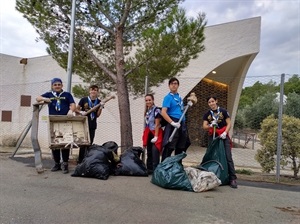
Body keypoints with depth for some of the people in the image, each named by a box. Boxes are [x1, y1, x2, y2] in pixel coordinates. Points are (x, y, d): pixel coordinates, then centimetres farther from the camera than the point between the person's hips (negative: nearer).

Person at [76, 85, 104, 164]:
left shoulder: (99, 102, 3)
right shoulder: (84, 99, -2)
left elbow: (98, 115, -2)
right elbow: (76, 109, 4)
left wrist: (101, 107, -15)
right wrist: (81, 112, -15)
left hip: (92, 125, 2)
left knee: (89, 143, 7)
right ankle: (80, 160, 9)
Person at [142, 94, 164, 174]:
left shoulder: (156, 110, -12)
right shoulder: (147, 111, 12)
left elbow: (157, 124, -15)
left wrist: (156, 136, -17)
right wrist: (145, 136, 14)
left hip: (155, 133, -8)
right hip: (149, 134, 8)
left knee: (155, 152, -10)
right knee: (149, 153, 14)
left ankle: (155, 169, -4)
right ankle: (149, 169, 24)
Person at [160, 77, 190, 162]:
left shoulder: (179, 97, 16)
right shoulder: (168, 97, -8)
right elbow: (163, 112, -18)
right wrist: (172, 123, -25)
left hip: (182, 124, 8)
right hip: (173, 125, -8)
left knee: (180, 147, 15)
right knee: (169, 147, -8)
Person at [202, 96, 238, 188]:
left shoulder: (223, 111, 0)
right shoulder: (207, 114, 7)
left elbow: (229, 124, -1)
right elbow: (204, 126, 1)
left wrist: (225, 132, -16)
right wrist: (210, 125, -20)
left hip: (223, 136, -2)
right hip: (212, 137, 3)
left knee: (228, 157, -8)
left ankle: (232, 178, -5)